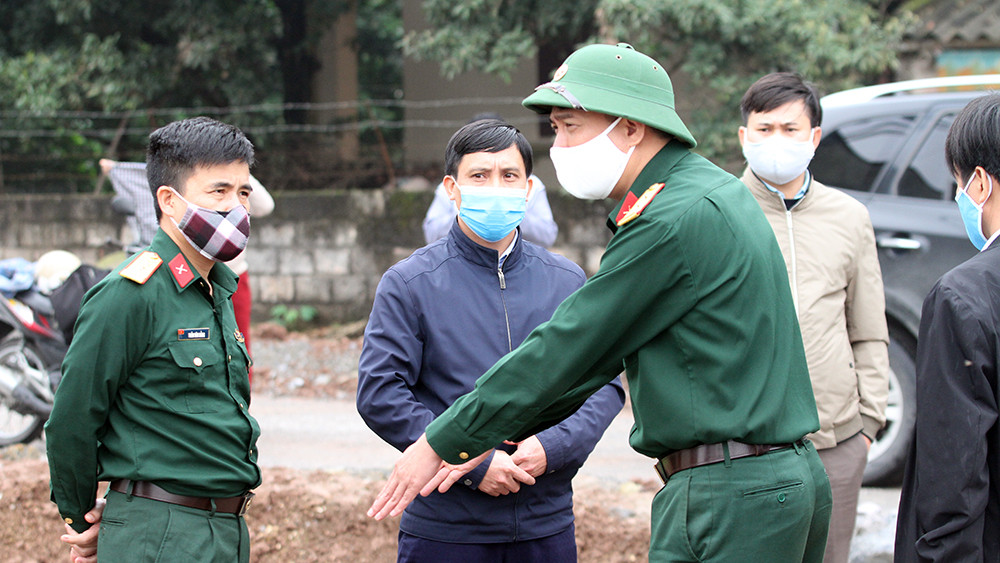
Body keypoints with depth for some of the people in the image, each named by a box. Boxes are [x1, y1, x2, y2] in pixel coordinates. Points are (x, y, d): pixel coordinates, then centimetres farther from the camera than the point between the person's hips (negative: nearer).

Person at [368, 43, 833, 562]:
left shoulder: (673, 221, -16)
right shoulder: (717, 193, 16)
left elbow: (567, 350, -12)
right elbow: (597, 354, 18)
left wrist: (443, 441, -3)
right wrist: (489, 437, 18)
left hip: (728, 499, -9)